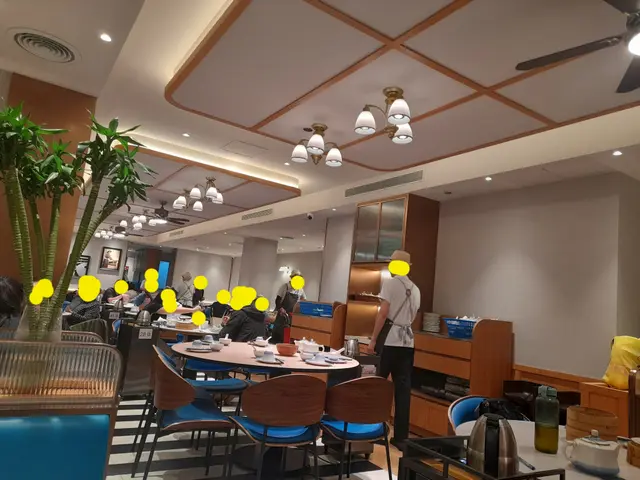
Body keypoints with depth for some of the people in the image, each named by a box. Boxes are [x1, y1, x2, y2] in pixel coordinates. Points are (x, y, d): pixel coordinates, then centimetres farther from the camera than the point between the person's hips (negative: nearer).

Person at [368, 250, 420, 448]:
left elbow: (383, 313, -12)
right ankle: (400, 436, 11)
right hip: (407, 341, 6)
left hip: (389, 339, -5)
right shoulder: (415, 289, 13)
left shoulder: (390, 283, -6)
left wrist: (373, 339, -9)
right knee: (403, 388, 7)